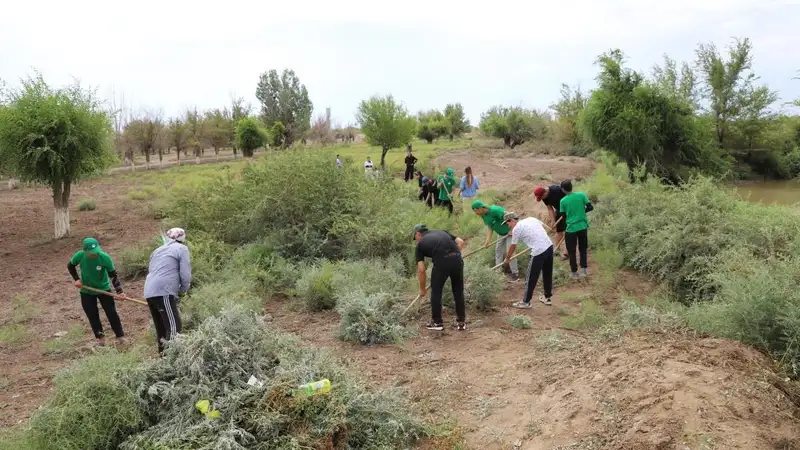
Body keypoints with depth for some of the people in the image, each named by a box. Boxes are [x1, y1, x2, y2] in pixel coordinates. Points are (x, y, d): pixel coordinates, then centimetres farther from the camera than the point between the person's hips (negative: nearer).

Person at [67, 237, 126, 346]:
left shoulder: (105, 257, -28)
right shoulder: (80, 255, -22)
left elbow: (113, 275, -20)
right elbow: (70, 266, 1)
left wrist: (119, 291, -30)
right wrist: (76, 279, -10)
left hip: (104, 289, -2)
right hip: (86, 291, 2)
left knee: (112, 313, -1)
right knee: (92, 316, 5)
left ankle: (121, 337, 9)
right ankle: (100, 339, 18)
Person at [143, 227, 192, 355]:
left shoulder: (158, 250, 25)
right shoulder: (181, 249, 4)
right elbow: (185, 274, -4)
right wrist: (183, 291, 12)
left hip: (149, 292, 8)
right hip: (164, 292, -8)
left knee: (161, 328, 14)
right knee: (174, 328, -11)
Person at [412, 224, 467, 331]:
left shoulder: (420, 244, 19)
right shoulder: (441, 232, 30)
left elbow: (421, 270, 13)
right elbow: (460, 242, 19)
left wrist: (422, 289, 23)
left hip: (441, 262, -4)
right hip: (457, 259, 4)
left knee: (436, 292, 17)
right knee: (458, 291, 19)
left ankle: (437, 322, 24)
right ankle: (461, 322, 24)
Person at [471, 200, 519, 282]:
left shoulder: (494, 210, -32)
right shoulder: (483, 215, -5)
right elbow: (490, 227, 2)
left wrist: (512, 230, -27)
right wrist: (488, 239, -8)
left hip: (510, 231, -9)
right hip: (502, 234, 9)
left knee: (509, 251, -10)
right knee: (498, 250, 13)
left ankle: (514, 274, -1)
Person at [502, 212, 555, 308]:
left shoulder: (516, 229, -3)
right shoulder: (531, 219, 15)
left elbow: (513, 247, 7)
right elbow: (544, 227, 26)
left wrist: (507, 258, 23)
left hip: (538, 252, -8)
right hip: (549, 246, 8)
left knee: (531, 279, 5)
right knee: (548, 274, 22)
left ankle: (526, 302, 16)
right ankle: (548, 297, 35)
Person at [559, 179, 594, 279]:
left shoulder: (563, 201, -8)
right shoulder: (581, 195, -5)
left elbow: (563, 216, -2)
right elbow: (590, 207, -4)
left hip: (571, 228, -2)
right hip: (583, 227, 2)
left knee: (571, 251, 11)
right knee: (583, 249, 18)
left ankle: (574, 272, 16)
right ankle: (584, 269, 10)